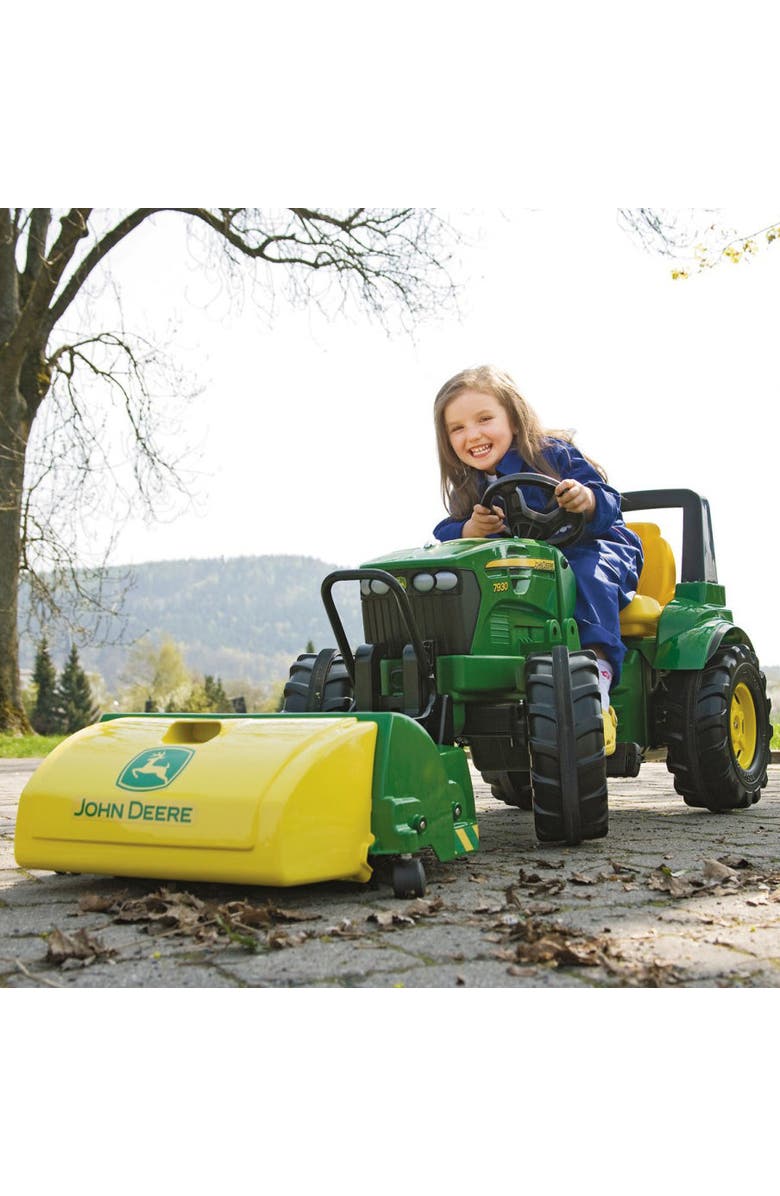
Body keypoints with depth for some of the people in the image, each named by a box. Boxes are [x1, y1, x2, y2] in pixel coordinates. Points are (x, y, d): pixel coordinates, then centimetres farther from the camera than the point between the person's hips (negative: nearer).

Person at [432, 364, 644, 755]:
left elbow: (608, 505, -17)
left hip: (591, 551, -4)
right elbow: (446, 536, -6)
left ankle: (597, 681, -47)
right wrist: (470, 530, -30)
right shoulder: (467, 490, 7)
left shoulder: (554, 455, -10)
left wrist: (587, 500, -42)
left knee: (587, 572, -39)